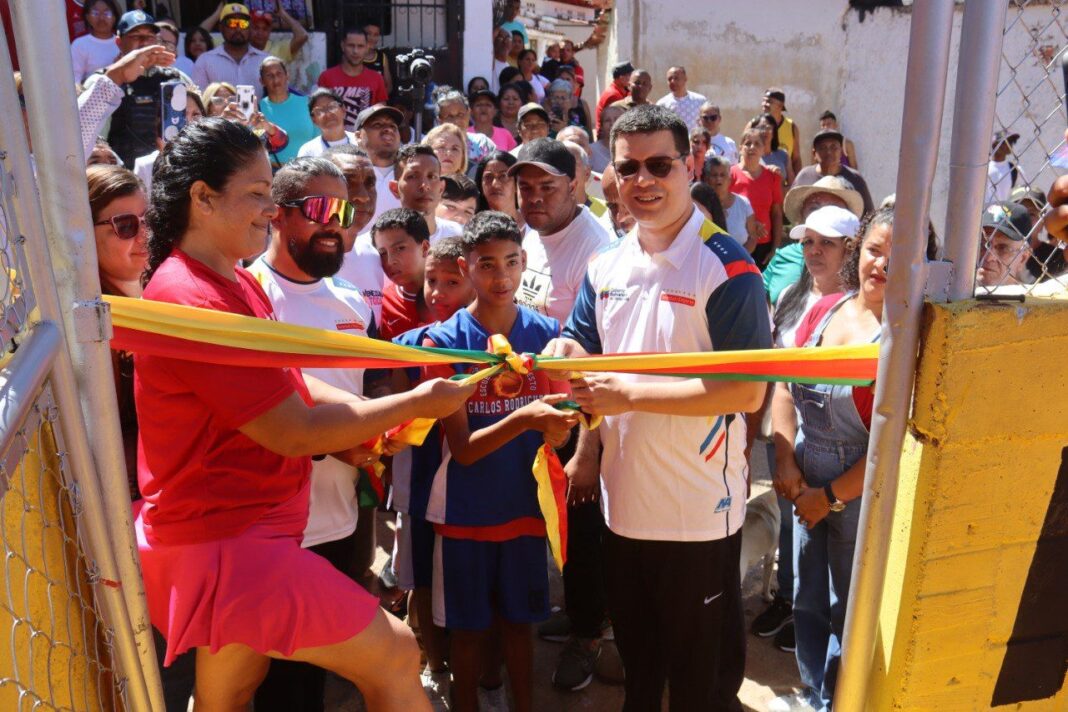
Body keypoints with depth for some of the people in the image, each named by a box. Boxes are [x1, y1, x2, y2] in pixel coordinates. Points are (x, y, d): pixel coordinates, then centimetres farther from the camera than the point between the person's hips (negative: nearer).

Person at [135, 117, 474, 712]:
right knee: (395, 655, -8)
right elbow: (295, 433, -21)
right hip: (223, 542, -11)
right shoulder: (194, 300, -22)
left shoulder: (236, 283, 11)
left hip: (230, 533, 11)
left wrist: (377, 418, -6)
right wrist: (416, 403, -13)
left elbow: (291, 387, 10)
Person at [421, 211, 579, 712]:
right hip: (465, 510, -2)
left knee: (518, 619, 16)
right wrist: (523, 417, -33)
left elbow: (553, 432, 0)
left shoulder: (545, 333, -5)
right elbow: (463, 449, -16)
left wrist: (555, 428, -24)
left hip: (523, 503, 2)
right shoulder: (443, 341, -13)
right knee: (468, 626, 13)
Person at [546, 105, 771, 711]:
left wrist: (631, 393, -22)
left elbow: (749, 391, -22)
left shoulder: (727, 268, -16)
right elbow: (584, 352, 14)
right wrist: (564, 354, -10)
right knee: (636, 656, 26)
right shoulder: (608, 265, 5)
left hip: (699, 508, -6)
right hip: (623, 499, 6)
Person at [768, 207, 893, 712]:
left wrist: (833, 496, -13)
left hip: (862, 493, -6)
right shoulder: (824, 309, -1)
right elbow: (785, 386, 3)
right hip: (806, 481, 6)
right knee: (807, 598, 21)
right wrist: (786, 462, -6)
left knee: (850, 610, 14)